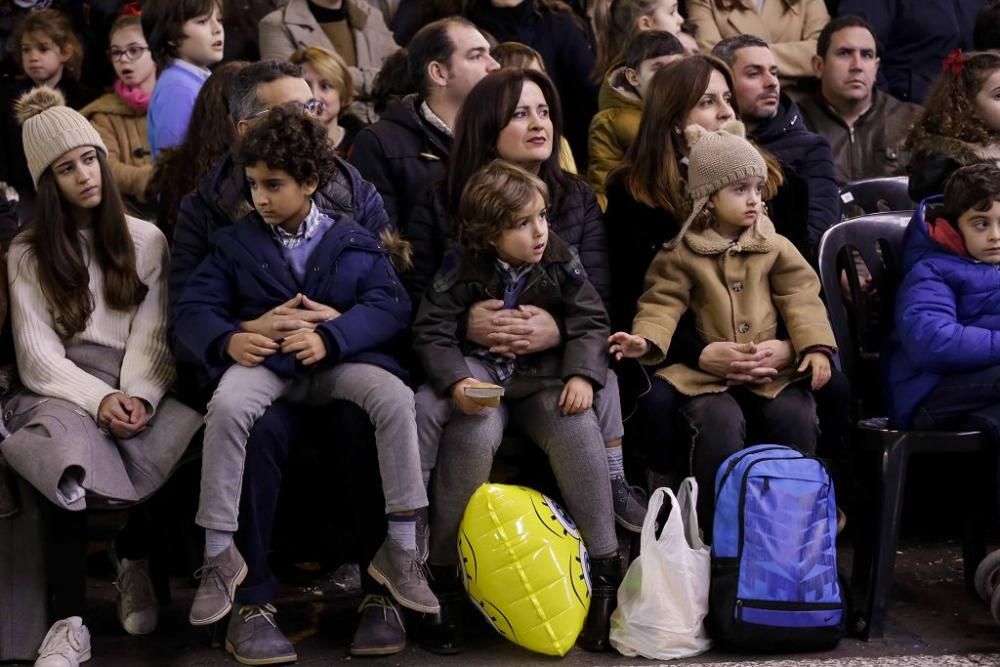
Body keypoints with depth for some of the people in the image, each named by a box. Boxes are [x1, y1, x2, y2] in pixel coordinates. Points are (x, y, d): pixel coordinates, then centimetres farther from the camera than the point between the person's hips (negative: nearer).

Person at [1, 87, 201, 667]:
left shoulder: (147, 241, 15)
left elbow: (153, 336, 3)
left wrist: (138, 395, -17)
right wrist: (99, 399, -16)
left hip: (137, 387, 1)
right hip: (62, 389, -1)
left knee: (192, 431, -35)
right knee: (69, 445, -40)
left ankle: (134, 556, -6)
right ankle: (71, 620, -37)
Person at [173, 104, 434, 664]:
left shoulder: (355, 242, 9)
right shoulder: (237, 242, 13)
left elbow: (391, 305, -4)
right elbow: (194, 309, 5)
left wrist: (329, 338, -21)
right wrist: (227, 340, -19)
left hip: (339, 360, 0)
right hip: (264, 360, 0)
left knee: (396, 397, -31)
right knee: (227, 404, -34)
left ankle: (401, 550, -20)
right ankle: (220, 555, -23)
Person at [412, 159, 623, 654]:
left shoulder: (559, 263, 0)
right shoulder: (464, 270, -8)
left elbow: (590, 322, 1)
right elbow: (431, 331, -10)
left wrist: (582, 374, -17)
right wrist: (456, 380, -26)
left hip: (543, 376, 2)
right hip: (481, 373, -2)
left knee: (578, 429, -27)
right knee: (474, 433, -33)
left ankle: (606, 569, -17)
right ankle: (441, 569, -20)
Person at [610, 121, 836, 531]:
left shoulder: (775, 248, 10)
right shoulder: (683, 254, 5)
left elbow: (801, 297, 5)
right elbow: (664, 301, 0)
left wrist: (815, 346, -9)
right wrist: (646, 340, -20)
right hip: (710, 372, -2)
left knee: (795, 415, -23)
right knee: (720, 423, -28)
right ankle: (718, 525, -12)